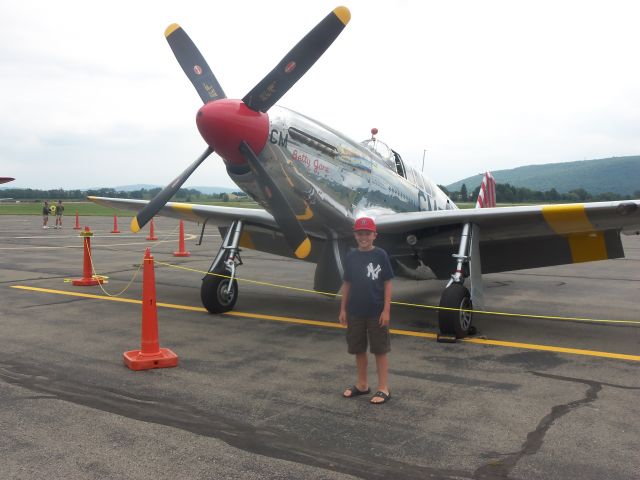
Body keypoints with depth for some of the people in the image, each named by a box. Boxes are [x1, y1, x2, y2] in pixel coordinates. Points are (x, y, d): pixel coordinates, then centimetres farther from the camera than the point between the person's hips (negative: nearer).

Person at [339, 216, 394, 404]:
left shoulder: (380, 255, -7)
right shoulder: (351, 257, 3)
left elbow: (387, 283, -6)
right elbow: (347, 284, 8)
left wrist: (386, 310, -10)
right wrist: (343, 309, 6)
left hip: (376, 312, -4)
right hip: (355, 312, 4)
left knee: (380, 350, 5)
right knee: (358, 349, 14)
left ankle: (383, 389, 13)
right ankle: (362, 384, 30)